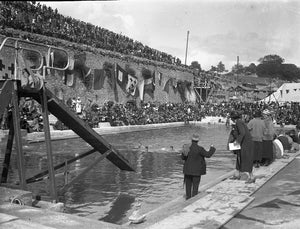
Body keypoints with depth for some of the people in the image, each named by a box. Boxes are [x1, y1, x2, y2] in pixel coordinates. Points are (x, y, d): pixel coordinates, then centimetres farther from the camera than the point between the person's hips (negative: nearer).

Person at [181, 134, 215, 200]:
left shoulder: (187, 148, -3)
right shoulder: (199, 149, -17)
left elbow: (183, 157, 7)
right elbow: (208, 154, -11)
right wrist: (212, 148, 5)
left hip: (188, 170, 4)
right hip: (196, 171, -4)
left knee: (188, 185, 15)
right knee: (195, 186, 4)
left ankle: (188, 198, 22)